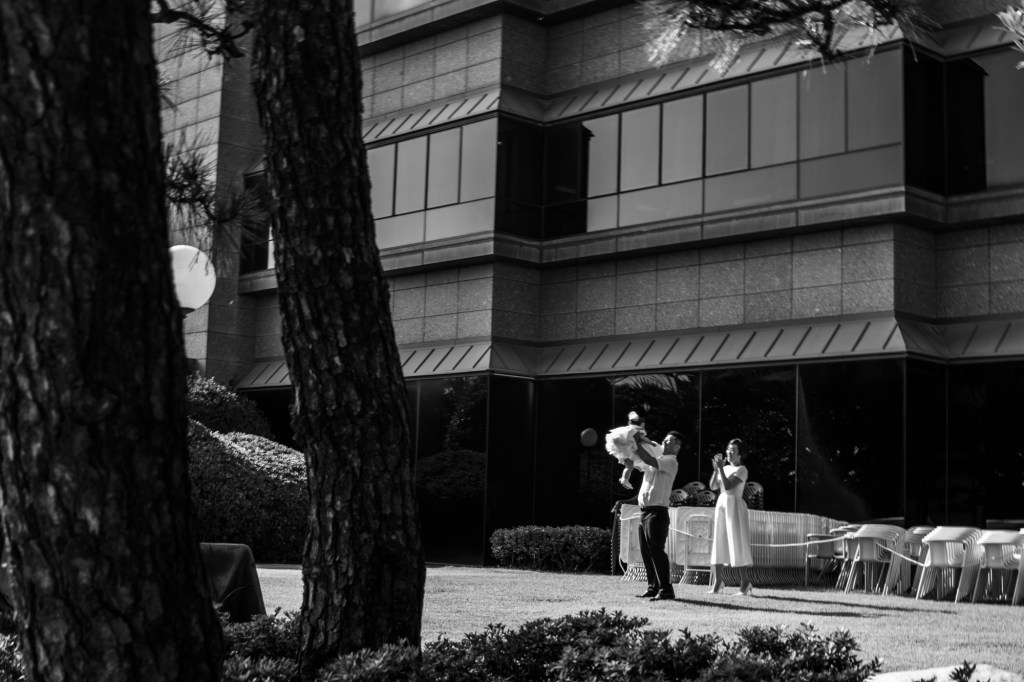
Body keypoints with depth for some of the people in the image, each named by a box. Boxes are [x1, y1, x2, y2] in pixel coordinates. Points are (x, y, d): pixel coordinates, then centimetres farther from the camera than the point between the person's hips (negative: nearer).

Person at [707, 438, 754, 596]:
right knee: (718, 543, 4)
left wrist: (720, 468, -18)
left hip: (735, 506, -7)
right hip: (721, 505, 7)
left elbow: (728, 486, -18)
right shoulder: (725, 468, 13)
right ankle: (716, 583, 7)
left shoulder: (741, 470, -7)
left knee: (738, 544, -6)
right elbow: (713, 486, 6)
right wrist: (716, 469, -5)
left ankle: (745, 584, -2)